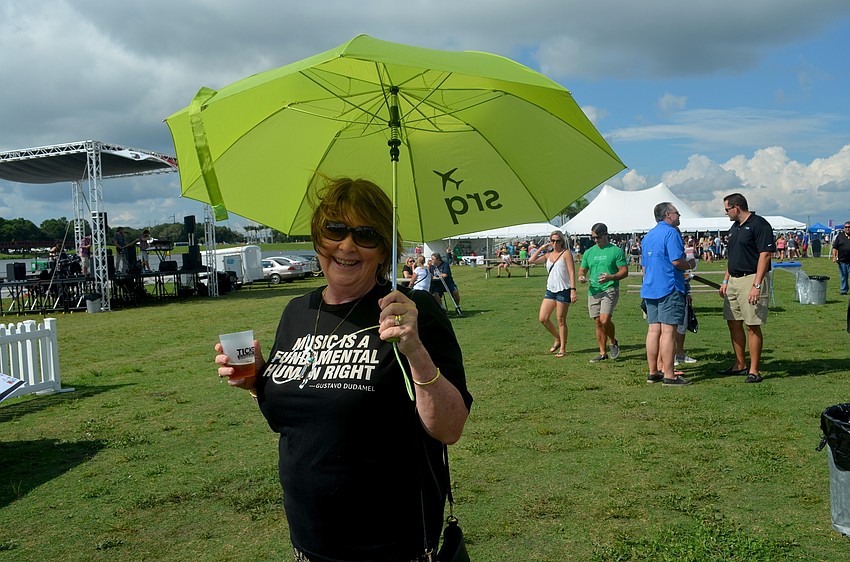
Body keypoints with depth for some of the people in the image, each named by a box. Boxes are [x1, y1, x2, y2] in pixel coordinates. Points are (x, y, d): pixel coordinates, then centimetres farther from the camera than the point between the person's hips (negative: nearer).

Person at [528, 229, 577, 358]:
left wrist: (573, 290, -17)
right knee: (542, 318, 2)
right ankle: (557, 339, 24)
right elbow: (531, 260, 8)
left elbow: (572, 273, -10)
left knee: (560, 320, -1)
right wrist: (541, 248, 7)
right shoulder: (548, 255, 13)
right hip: (550, 290, 6)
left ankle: (563, 349, 11)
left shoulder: (566, 253, -5)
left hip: (563, 290, -6)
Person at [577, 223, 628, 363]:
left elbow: (624, 271, -5)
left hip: (610, 290, -5)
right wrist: (581, 276, -5)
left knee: (605, 320, -19)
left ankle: (613, 343, 9)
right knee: (598, 323, 7)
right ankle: (603, 353, 18)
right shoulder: (589, 252, 13)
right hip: (593, 291, 5)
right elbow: (582, 270, 20)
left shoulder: (616, 251, -2)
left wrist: (610, 277, -22)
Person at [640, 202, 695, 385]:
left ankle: (653, 372, 13)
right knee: (668, 331, -7)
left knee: (653, 330, 9)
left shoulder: (648, 236, 18)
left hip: (649, 288, 8)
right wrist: (690, 265, 0)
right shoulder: (671, 232, -9)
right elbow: (677, 261, -18)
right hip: (669, 288, -8)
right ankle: (669, 375, -6)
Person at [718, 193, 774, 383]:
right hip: (733, 280, 9)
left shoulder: (759, 225, -11)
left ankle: (754, 370, 1)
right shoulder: (734, 227, 16)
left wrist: (756, 285, -22)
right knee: (733, 323, 12)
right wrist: (725, 280, 17)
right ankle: (740, 365, 23)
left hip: (751, 279, -9)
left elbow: (765, 255, -17)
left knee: (752, 326, -5)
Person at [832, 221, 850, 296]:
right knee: (843, 277, 9)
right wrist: (834, 256, -7)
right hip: (842, 260, 0)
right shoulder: (839, 236, 5)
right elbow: (835, 247, 3)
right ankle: (844, 290, 19)